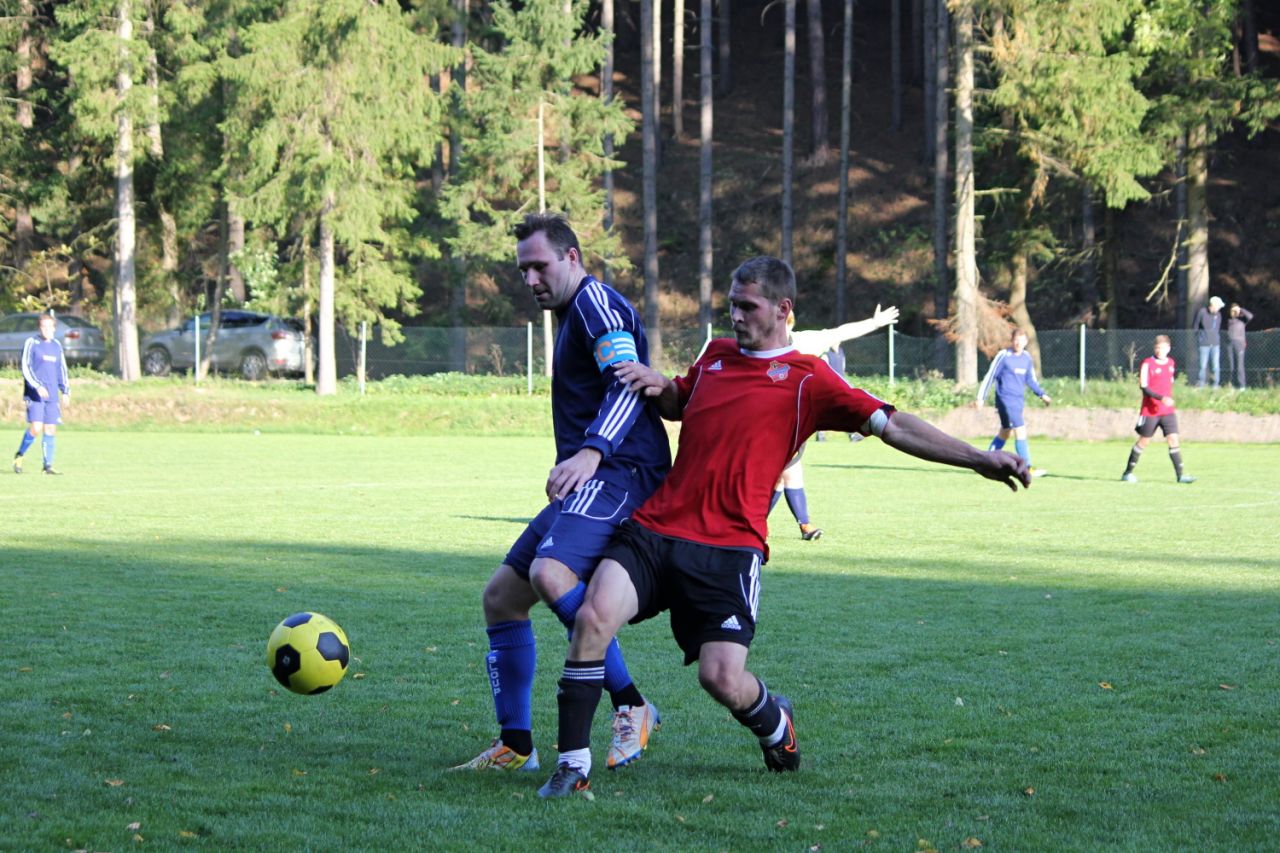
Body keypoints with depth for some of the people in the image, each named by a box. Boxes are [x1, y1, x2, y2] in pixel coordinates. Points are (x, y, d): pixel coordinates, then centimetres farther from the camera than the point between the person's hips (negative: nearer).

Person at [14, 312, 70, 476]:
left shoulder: (56, 346, 13)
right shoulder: (31, 343, -3)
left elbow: (62, 370, 20)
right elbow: (26, 368, -9)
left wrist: (66, 391, 12)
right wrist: (38, 387, -20)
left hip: (52, 396, 5)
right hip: (34, 395, -5)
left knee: (51, 429, 1)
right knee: (36, 428, -14)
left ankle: (48, 465, 5)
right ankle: (19, 456, 7)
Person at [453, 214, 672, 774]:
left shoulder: (595, 300, -6)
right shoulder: (572, 315, 26)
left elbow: (628, 382, -20)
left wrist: (591, 452, -32)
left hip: (618, 475, -11)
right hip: (587, 484, 11)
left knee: (550, 573, -32)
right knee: (501, 596, 8)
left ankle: (630, 706, -21)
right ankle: (515, 747, 13)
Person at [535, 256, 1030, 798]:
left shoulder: (806, 379, 1)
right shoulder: (715, 356, 18)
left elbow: (890, 424, -5)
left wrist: (979, 460, -13)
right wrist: (658, 386, 12)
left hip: (728, 548, -4)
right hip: (653, 529, 4)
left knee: (723, 678, -14)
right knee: (594, 616, -21)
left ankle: (775, 723, 25)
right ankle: (572, 766, -12)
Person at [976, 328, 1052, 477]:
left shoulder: (1027, 357, 9)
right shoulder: (1003, 356, -9)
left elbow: (1031, 380, 19)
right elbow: (990, 376, -4)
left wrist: (1042, 394, 7)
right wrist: (981, 397, -4)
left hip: (1019, 401, 8)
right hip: (1006, 399, -8)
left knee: (1005, 433, 16)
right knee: (1020, 431, -15)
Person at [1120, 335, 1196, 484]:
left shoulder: (1171, 363, 8)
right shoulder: (1147, 364, -10)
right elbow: (1143, 387, -17)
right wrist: (1161, 398, -28)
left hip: (1168, 410, 4)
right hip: (1150, 410, -4)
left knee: (1173, 439, -7)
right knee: (1143, 441, 4)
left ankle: (1180, 474, -8)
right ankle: (1128, 473, 17)